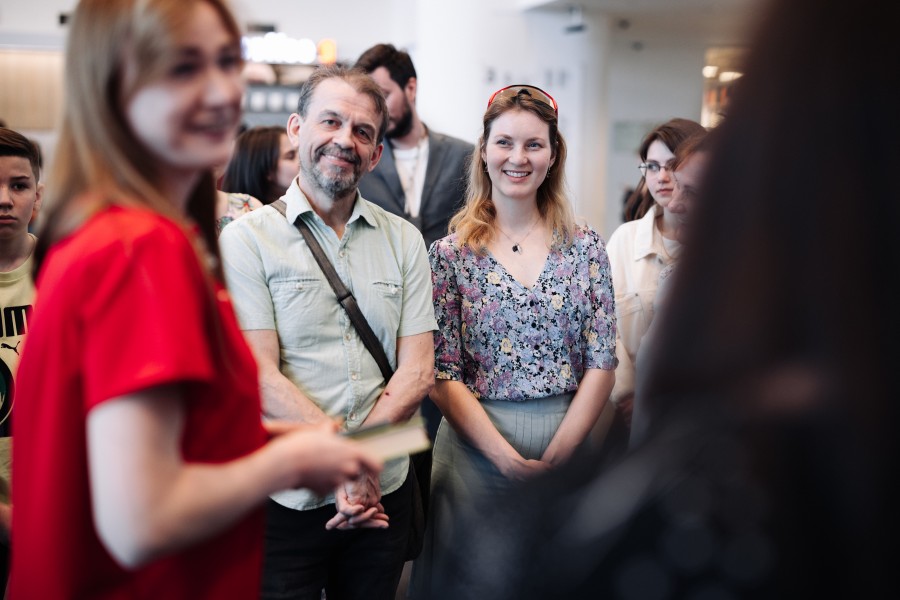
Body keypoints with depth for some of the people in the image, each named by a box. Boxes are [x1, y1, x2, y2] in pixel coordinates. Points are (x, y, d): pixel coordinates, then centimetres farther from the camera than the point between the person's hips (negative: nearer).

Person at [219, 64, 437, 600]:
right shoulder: (248, 239, -4)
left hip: (384, 495, 3)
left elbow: (418, 372, -1)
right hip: (284, 505, -3)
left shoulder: (404, 240, 6)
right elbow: (261, 379, -12)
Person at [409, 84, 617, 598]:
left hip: (567, 445, 2)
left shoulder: (586, 248, 2)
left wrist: (554, 458, -11)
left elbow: (602, 365, -1)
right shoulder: (452, 254, -3)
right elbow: (443, 377, -6)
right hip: (475, 445, -1)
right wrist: (510, 461, -15)